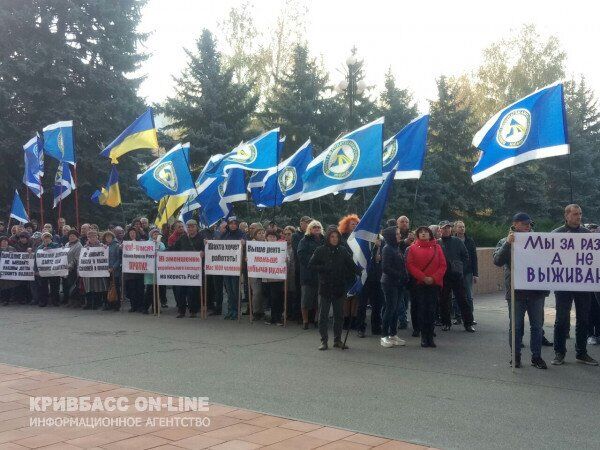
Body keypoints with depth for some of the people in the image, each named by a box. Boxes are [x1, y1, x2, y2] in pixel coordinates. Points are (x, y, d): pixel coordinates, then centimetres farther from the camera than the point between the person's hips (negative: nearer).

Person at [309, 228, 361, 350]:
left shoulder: (343, 251, 6)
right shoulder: (321, 250, -2)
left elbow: (351, 265, 6)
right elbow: (311, 266, -2)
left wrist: (360, 273, -11)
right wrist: (324, 268, -15)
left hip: (340, 287, 3)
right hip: (325, 286, -2)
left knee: (339, 314, 8)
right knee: (323, 315, 1)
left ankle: (337, 340, 19)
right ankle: (324, 340, 10)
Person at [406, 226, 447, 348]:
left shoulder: (437, 247, 7)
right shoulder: (413, 248, 5)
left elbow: (443, 265, 3)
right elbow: (410, 265, -3)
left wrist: (434, 278, -9)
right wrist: (423, 277, -12)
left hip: (434, 283, 1)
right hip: (419, 284, -1)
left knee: (431, 310, 1)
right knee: (421, 310, 1)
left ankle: (430, 336, 6)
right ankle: (424, 336, 7)